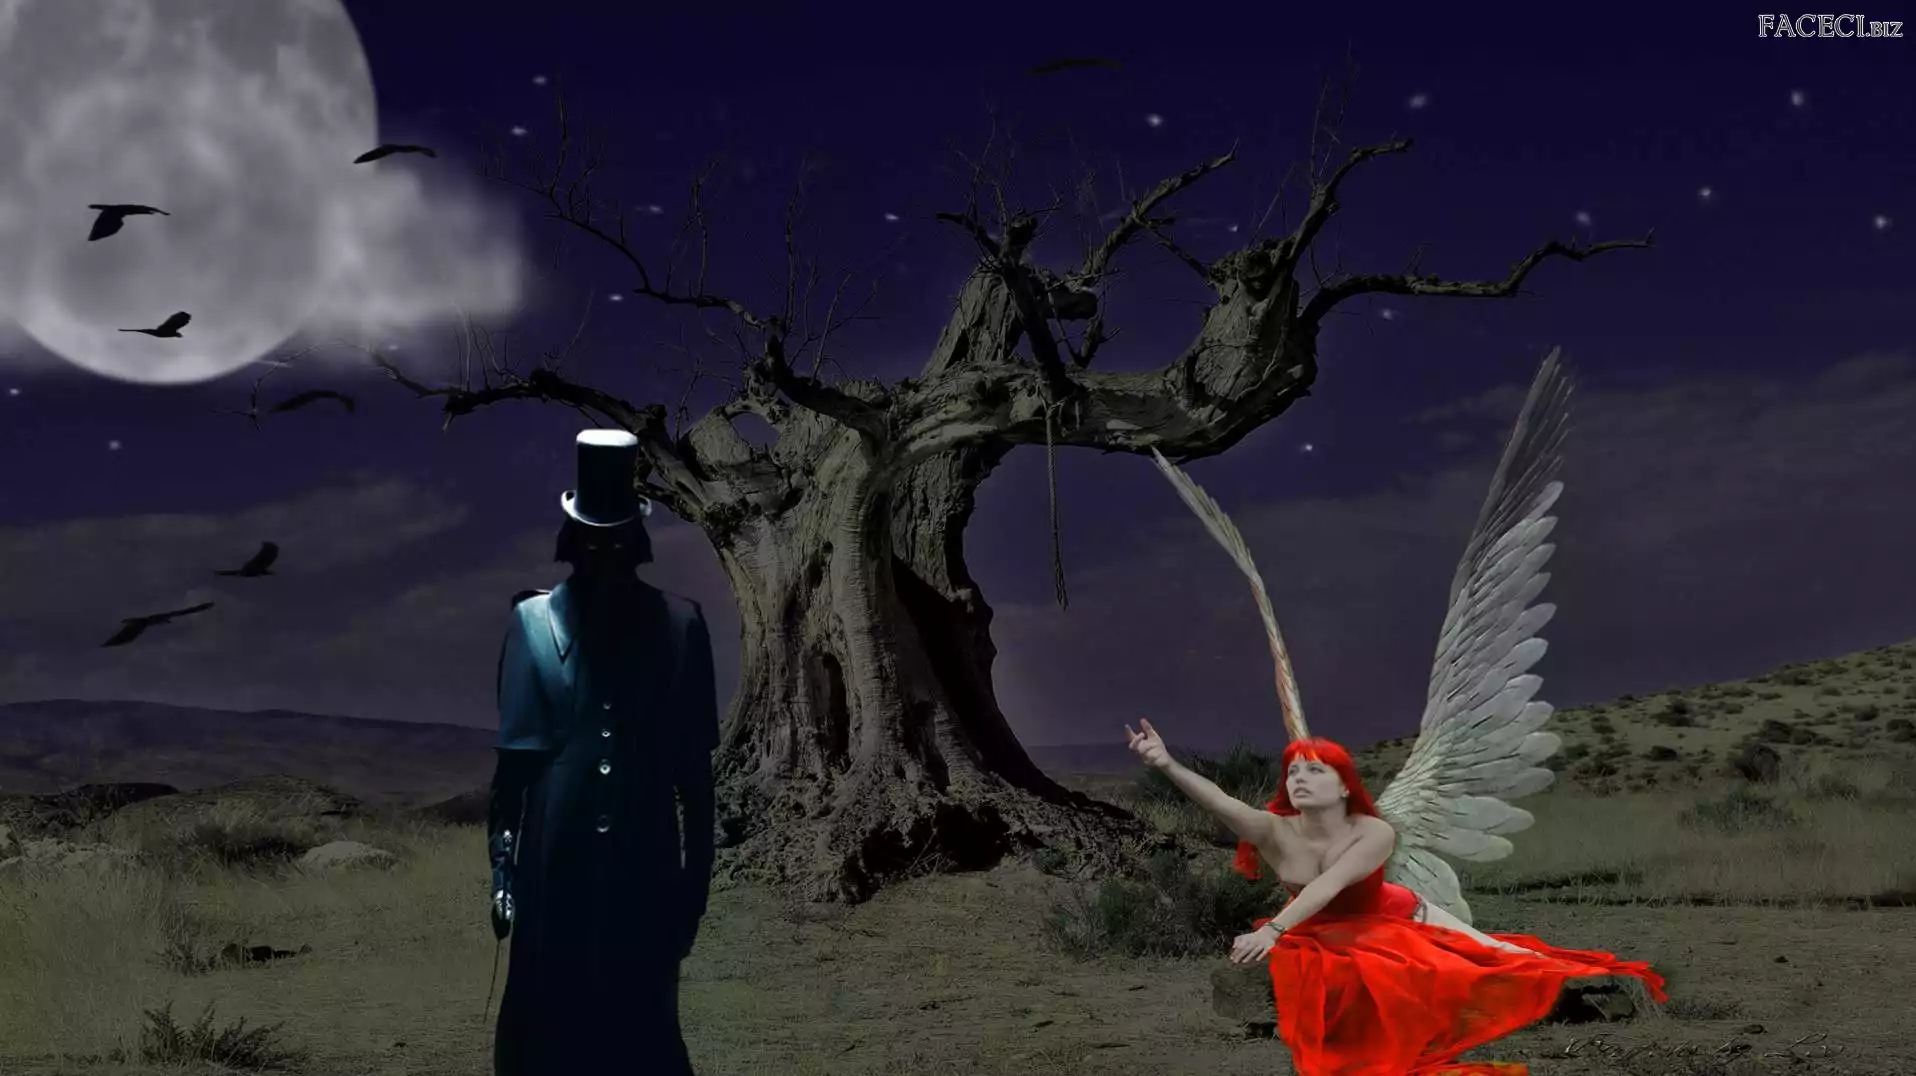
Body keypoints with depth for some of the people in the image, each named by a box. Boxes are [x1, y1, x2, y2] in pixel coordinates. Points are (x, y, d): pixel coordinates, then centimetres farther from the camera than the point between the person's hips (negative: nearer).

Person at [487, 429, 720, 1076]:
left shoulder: (677, 626, -3)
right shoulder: (535, 622, -4)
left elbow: (695, 765, 2)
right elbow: (515, 760, 0)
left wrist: (697, 875, 4)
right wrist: (504, 870, -1)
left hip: (646, 868, 0)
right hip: (557, 866, 0)